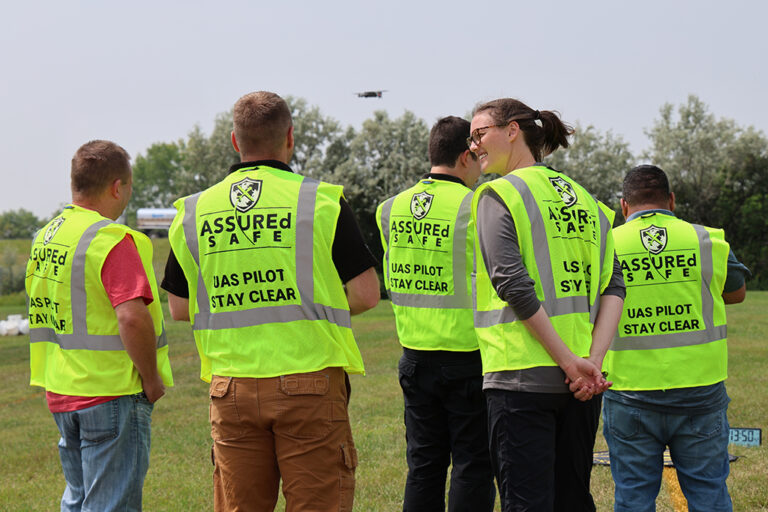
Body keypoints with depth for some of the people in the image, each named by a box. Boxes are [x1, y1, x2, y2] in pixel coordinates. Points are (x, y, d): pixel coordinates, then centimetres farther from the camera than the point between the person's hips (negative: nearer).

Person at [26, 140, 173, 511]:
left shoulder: (45, 237, 10)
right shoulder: (112, 240, -17)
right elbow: (132, 317, -27)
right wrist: (152, 380, -15)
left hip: (60, 394, 8)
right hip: (112, 394, -8)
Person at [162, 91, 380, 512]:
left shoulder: (194, 213, 5)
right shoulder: (321, 201, -4)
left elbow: (178, 308, 12)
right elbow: (365, 294, -3)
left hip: (231, 388, 3)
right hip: (309, 380, -3)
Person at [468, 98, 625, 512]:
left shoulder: (498, 195, -4)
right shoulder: (583, 198, 15)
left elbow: (514, 287, -16)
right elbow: (613, 287, 5)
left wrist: (570, 362, -14)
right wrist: (592, 360, -4)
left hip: (522, 377, -6)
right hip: (583, 383, 6)